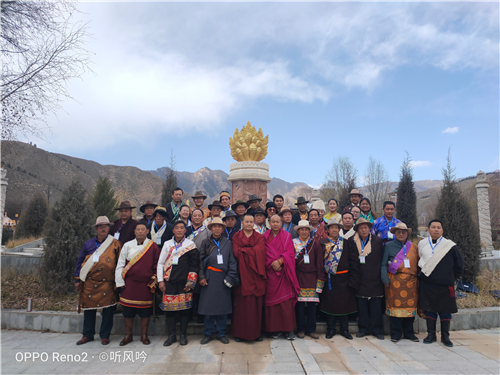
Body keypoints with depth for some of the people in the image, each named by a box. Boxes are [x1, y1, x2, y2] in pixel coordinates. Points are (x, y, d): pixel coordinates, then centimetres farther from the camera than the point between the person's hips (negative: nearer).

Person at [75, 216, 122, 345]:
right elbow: (80, 261, 13)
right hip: (89, 283, 3)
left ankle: (105, 335, 16)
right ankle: (88, 335, 25)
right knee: (89, 308, 10)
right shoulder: (88, 244, 9)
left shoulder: (115, 244, 1)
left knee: (107, 309, 1)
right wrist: (77, 279, 9)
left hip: (107, 283, -3)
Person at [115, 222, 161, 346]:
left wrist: (154, 281, -3)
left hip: (146, 284, -1)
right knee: (128, 310, 7)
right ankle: (128, 335, 22)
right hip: (130, 283, 1)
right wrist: (120, 282, 2)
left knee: (145, 310, 6)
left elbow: (157, 265, 1)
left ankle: (144, 335, 21)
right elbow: (120, 265, 7)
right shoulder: (127, 246, 5)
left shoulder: (153, 247, 0)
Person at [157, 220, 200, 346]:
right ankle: (171, 335, 19)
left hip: (184, 283, -2)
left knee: (184, 308, 3)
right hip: (169, 282, 2)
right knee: (169, 308, 5)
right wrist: (160, 280, 2)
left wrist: (190, 283, -6)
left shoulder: (191, 245, 2)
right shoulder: (167, 244, 9)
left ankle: (183, 335, 17)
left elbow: (194, 265, -1)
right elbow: (160, 263, 10)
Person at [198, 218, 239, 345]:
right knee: (208, 305, 4)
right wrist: (202, 276, -5)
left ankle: (221, 333, 19)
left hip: (223, 277, 0)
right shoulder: (205, 242, 7)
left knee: (223, 305, 5)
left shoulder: (228, 243, 7)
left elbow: (232, 262, 4)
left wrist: (230, 277, -6)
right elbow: (201, 260, 4)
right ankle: (208, 334, 18)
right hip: (209, 278, 0)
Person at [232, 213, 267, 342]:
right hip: (242, 274, -1)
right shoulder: (236, 237, 10)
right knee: (241, 304, -1)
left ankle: (257, 332, 13)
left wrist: (244, 250, -6)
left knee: (256, 303, 2)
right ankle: (239, 333, 10)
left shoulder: (260, 238, 13)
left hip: (256, 275, 1)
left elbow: (260, 251, -5)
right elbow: (236, 252, -5)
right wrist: (253, 251, -7)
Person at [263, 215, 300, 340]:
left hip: (284, 272, -1)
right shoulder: (265, 237, 8)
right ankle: (275, 329, 10)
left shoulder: (287, 236, 8)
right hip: (270, 272, 1)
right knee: (272, 300, 1)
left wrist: (279, 261, -15)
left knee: (286, 301, -4)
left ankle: (289, 329, 4)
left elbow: (290, 252, -2)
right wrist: (272, 263, -12)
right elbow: (264, 254, 2)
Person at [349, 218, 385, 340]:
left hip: (375, 279, 0)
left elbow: (382, 259, 7)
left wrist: (381, 274, 2)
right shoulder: (351, 242, 3)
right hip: (360, 279, 0)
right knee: (361, 305, 5)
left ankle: (377, 329, 16)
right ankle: (363, 328, 18)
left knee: (376, 305, 3)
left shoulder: (377, 241, 4)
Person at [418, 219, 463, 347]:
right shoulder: (422, 244, 3)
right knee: (429, 309, 7)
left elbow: (459, 266, 4)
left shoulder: (450, 246, -5)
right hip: (427, 283, 2)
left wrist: (450, 278, 4)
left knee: (445, 311, 6)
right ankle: (431, 334, 19)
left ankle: (445, 336, 20)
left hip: (444, 285, -2)